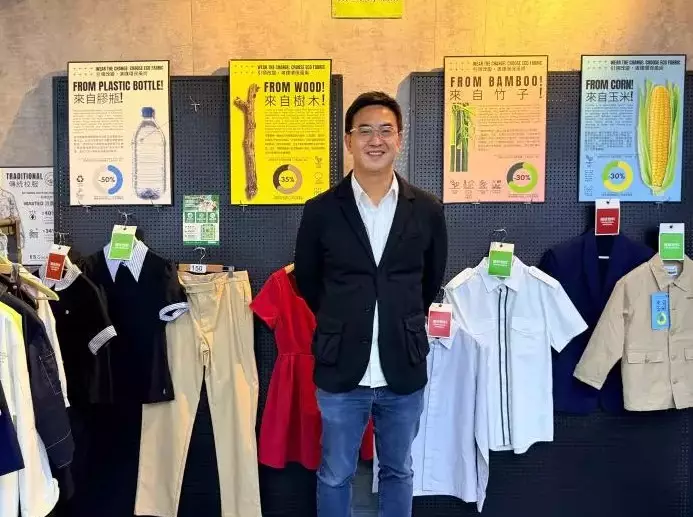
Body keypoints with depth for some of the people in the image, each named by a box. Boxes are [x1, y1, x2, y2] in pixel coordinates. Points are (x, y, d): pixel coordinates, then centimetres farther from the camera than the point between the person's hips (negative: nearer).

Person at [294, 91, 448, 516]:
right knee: (335, 476, 14)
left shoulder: (427, 210, -2)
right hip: (341, 370, -1)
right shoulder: (321, 211, -5)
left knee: (398, 472, 19)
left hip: (404, 371, 1)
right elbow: (307, 281, 8)